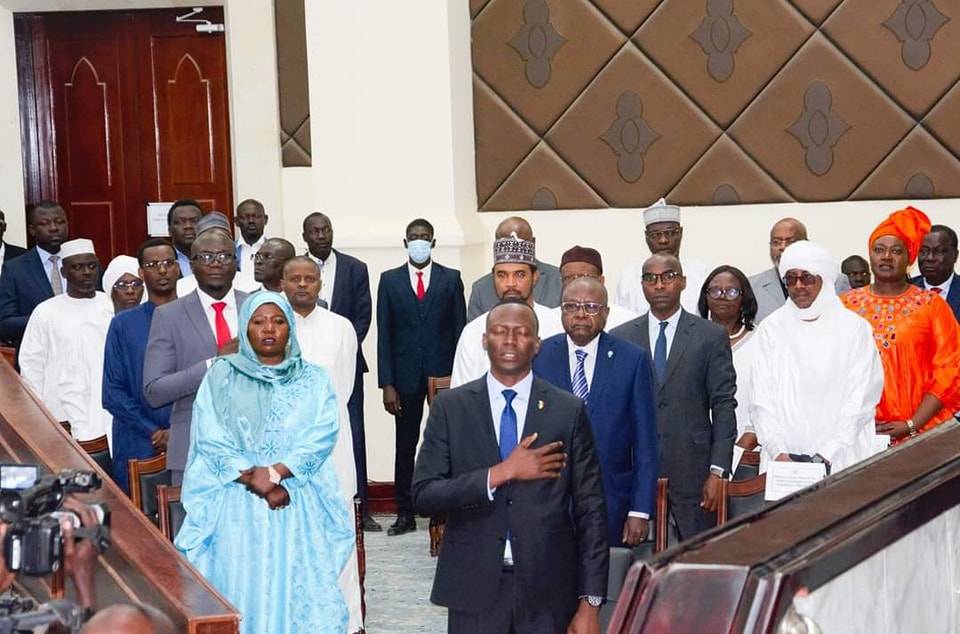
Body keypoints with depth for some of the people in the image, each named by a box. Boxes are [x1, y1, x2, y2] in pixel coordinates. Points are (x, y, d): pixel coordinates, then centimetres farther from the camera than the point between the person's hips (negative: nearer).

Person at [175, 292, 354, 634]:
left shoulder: (313, 379, 8)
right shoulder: (221, 377, 6)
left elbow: (322, 436, -4)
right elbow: (210, 441, -2)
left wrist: (275, 472, -16)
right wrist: (255, 481, -13)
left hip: (299, 506, 1)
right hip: (237, 505, 0)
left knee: (298, 588, -3)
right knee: (240, 589, -3)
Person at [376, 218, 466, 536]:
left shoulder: (451, 279, 5)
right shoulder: (390, 280, 6)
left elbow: (460, 329, 4)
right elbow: (384, 334, 3)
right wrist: (387, 384, -4)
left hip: (444, 374, -1)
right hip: (406, 376, 1)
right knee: (405, 446, 6)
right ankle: (405, 513, 13)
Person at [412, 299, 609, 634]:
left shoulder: (569, 410, 1)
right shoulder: (450, 406, 1)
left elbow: (590, 510, 0)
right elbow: (423, 495, -5)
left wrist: (590, 601, -4)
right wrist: (501, 473, -15)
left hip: (547, 591, 0)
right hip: (474, 589, 0)